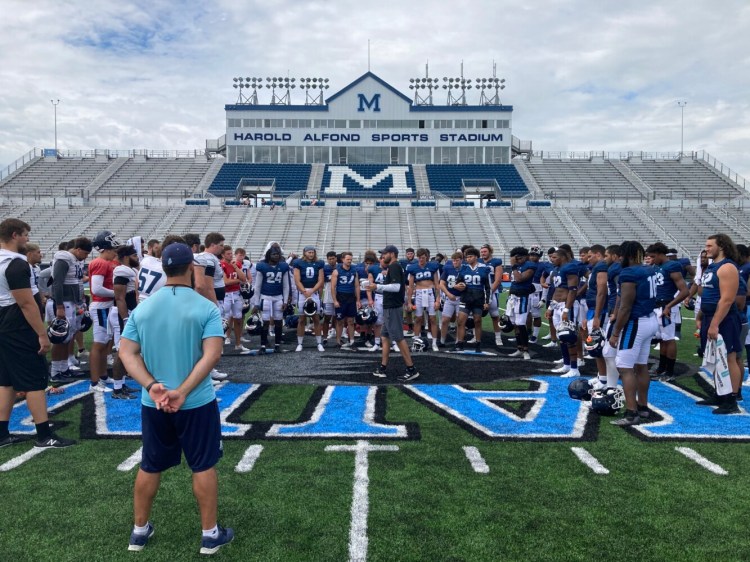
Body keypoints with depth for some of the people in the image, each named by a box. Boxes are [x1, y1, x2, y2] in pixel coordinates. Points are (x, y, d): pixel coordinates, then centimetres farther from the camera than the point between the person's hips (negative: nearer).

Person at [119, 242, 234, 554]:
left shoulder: (142, 308, 1)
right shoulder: (206, 308, -12)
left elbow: (126, 353, -5)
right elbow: (212, 354, -21)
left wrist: (152, 386, -14)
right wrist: (182, 392, -21)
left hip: (152, 404, 4)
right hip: (197, 403, -4)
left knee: (150, 467, 19)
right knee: (203, 467, 9)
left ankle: (140, 530, 34)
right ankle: (210, 534, 20)